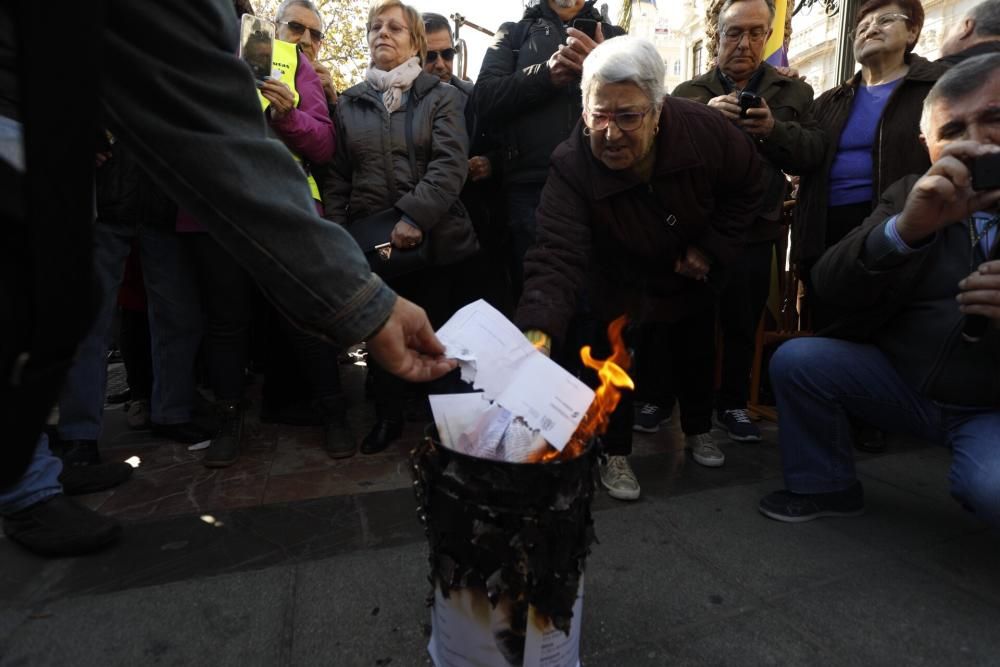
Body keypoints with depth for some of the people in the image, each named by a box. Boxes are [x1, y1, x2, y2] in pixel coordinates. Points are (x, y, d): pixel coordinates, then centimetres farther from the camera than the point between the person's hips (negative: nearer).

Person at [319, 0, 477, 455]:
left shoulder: (442, 96, 5)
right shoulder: (348, 103, 14)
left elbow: (450, 164, -10)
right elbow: (335, 177, 11)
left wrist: (415, 216, -23)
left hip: (433, 239, -2)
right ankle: (387, 416, 25)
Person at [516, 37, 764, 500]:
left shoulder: (705, 130, -27)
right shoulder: (572, 166, -36)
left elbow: (747, 187, -7)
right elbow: (558, 256, -46)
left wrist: (711, 248, -15)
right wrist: (538, 330, -63)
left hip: (689, 277, 4)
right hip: (620, 286, -3)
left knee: (695, 356, 19)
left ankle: (699, 430, 46)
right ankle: (616, 454, 21)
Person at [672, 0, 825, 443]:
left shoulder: (794, 92, 11)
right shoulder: (690, 92, 8)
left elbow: (814, 154, 0)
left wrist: (775, 130, -17)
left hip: (753, 229, 1)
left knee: (741, 323, 9)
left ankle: (733, 403, 24)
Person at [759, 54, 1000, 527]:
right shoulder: (914, 197, 2)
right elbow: (829, 286, -13)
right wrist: (904, 228, -33)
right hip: (902, 380, 3)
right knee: (795, 359, -17)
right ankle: (826, 486, 2)